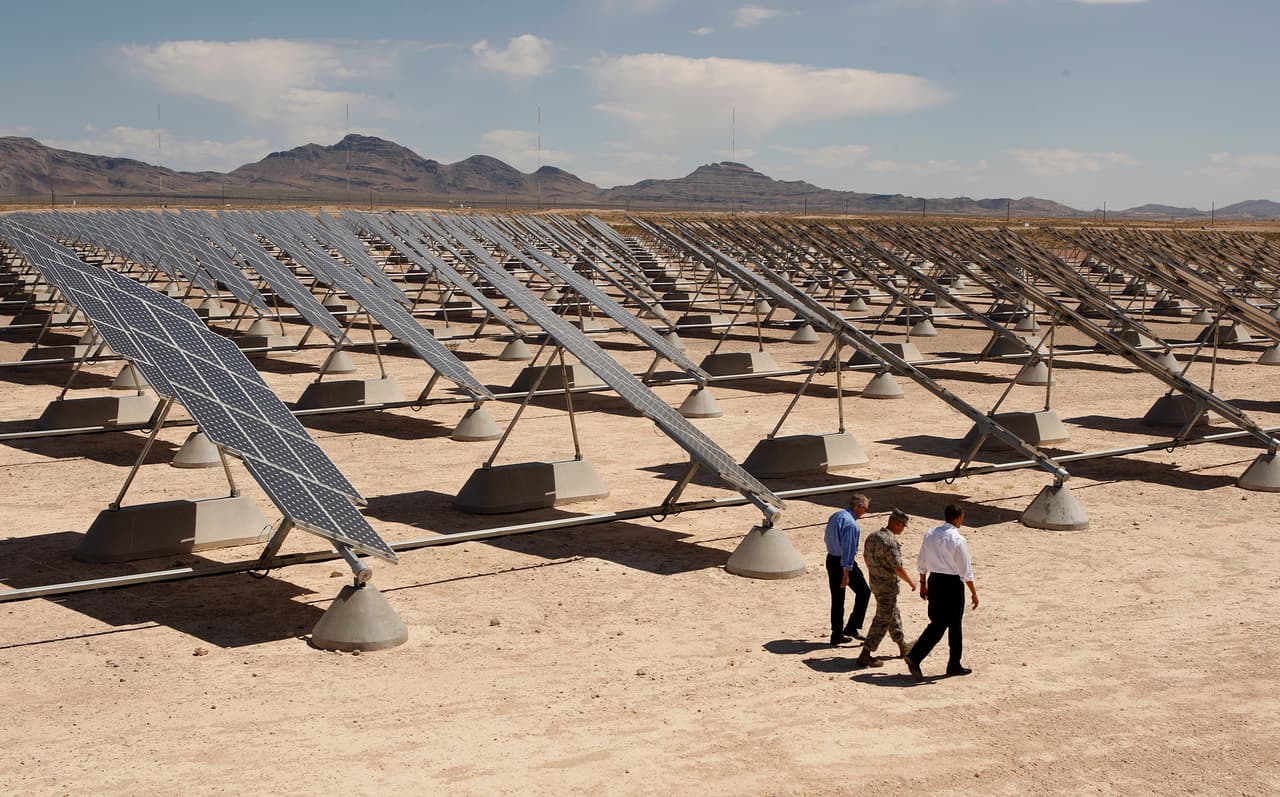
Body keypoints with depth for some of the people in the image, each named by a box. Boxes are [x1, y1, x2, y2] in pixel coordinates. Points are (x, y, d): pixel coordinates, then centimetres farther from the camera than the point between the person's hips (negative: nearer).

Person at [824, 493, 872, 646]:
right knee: (864, 592, 8)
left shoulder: (835, 516, 7)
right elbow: (848, 549, -24)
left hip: (831, 560, 9)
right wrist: (846, 574, -23)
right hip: (844, 563, -8)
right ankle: (851, 628, 5)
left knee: (837, 598, 13)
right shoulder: (850, 524, -21)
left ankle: (837, 635, 17)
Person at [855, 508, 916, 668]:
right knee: (882, 621, -4)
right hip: (887, 586, -10)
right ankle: (865, 655, -4)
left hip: (875, 582, 10)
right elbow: (898, 568, -24)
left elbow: (866, 557, 18)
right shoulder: (890, 542, -25)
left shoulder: (872, 537, 3)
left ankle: (903, 646, 39)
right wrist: (911, 582, -9)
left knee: (893, 615, 24)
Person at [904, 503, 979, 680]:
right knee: (954, 625, 8)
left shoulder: (930, 535, 2)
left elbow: (922, 563, 10)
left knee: (937, 623, 12)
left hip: (934, 581, 6)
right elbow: (965, 571, -12)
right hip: (952, 584, -6)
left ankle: (914, 656, 2)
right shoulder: (958, 540, -16)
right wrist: (974, 593, -3)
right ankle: (954, 665, 13)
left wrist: (923, 583, 21)